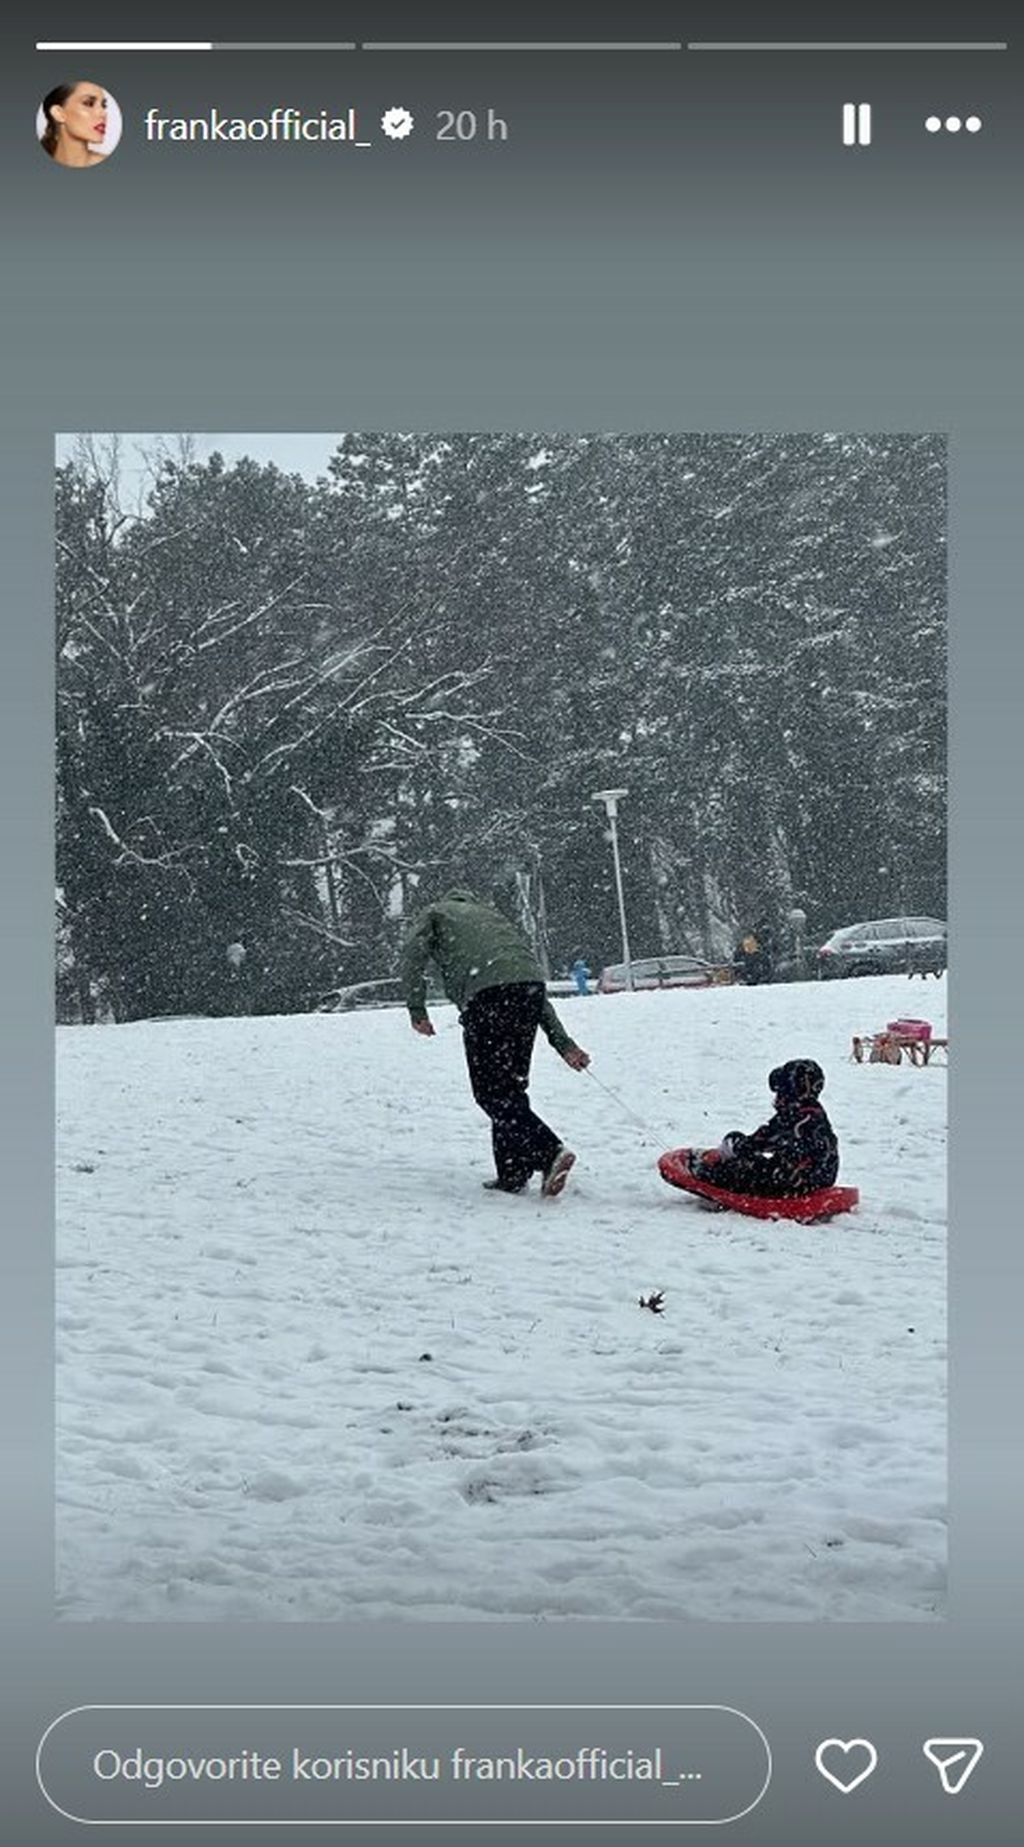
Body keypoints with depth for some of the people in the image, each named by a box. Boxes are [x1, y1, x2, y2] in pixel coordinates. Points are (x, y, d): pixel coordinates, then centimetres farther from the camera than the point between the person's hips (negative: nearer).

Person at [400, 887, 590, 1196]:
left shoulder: (435, 913, 28)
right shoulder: (490, 913, 39)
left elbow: (413, 952, 3)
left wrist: (416, 1010, 2)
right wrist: (564, 1043, 28)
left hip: (486, 994, -5)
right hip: (530, 984, 6)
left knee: (492, 1093, -3)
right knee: (511, 1087, 15)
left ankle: (549, 1153, -18)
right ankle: (512, 1173, 13)